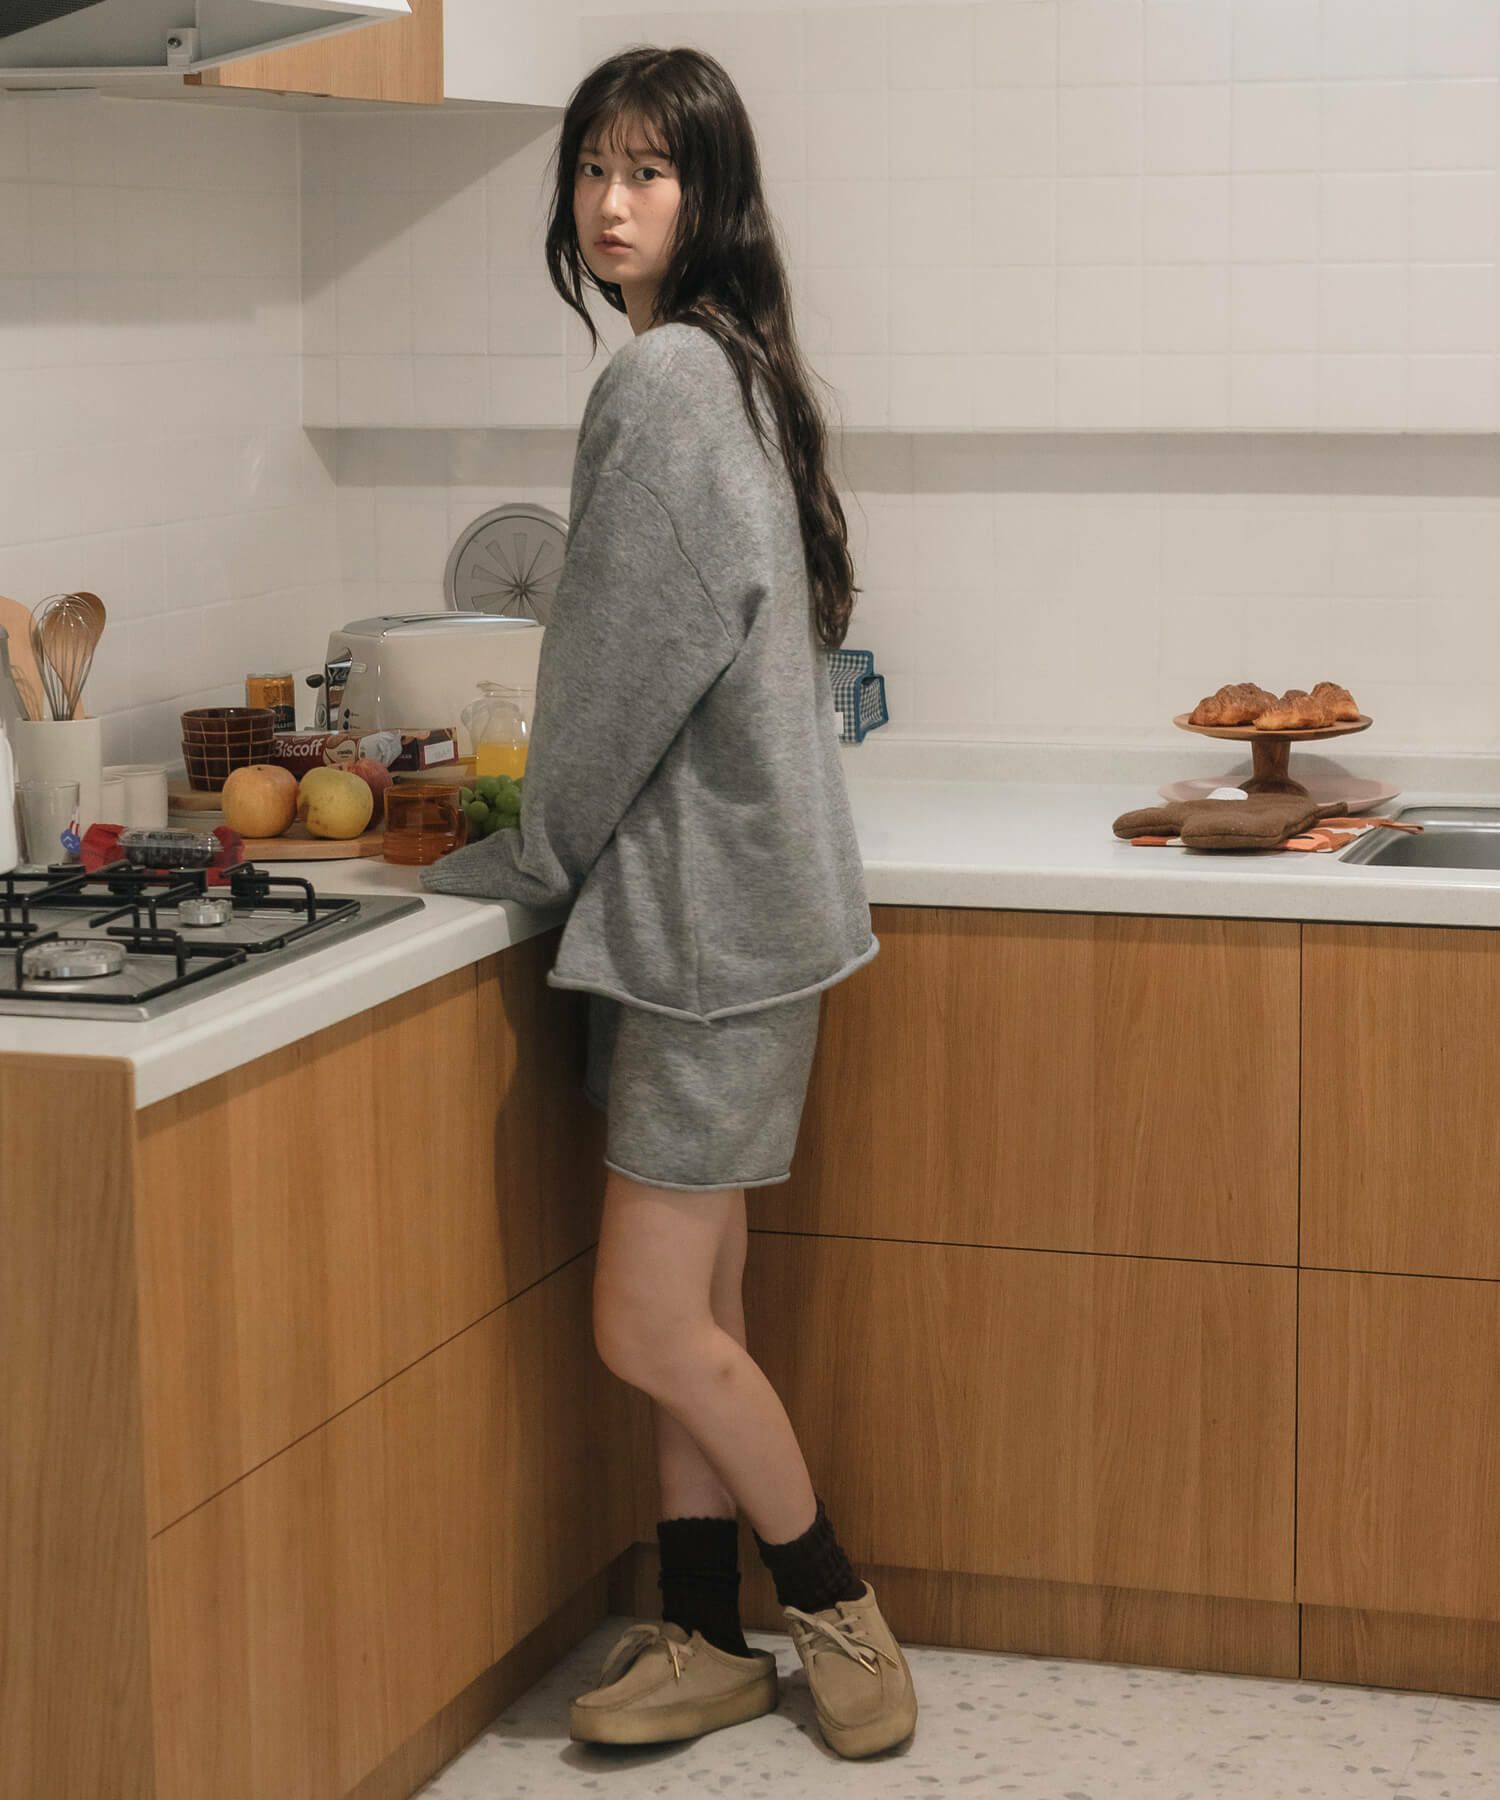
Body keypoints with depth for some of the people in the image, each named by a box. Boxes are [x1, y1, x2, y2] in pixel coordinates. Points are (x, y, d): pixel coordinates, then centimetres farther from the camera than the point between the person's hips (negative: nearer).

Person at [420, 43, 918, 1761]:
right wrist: (556, 845, 16)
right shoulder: (726, 371, 15)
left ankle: (837, 1611, 12)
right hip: (704, 896, 10)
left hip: (714, 908, -10)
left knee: (650, 1328, -4)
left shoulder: (661, 378, -15)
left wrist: (533, 853, -3)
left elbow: (642, 657, -16)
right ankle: (704, 1638, 20)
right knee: (692, 1312, 12)